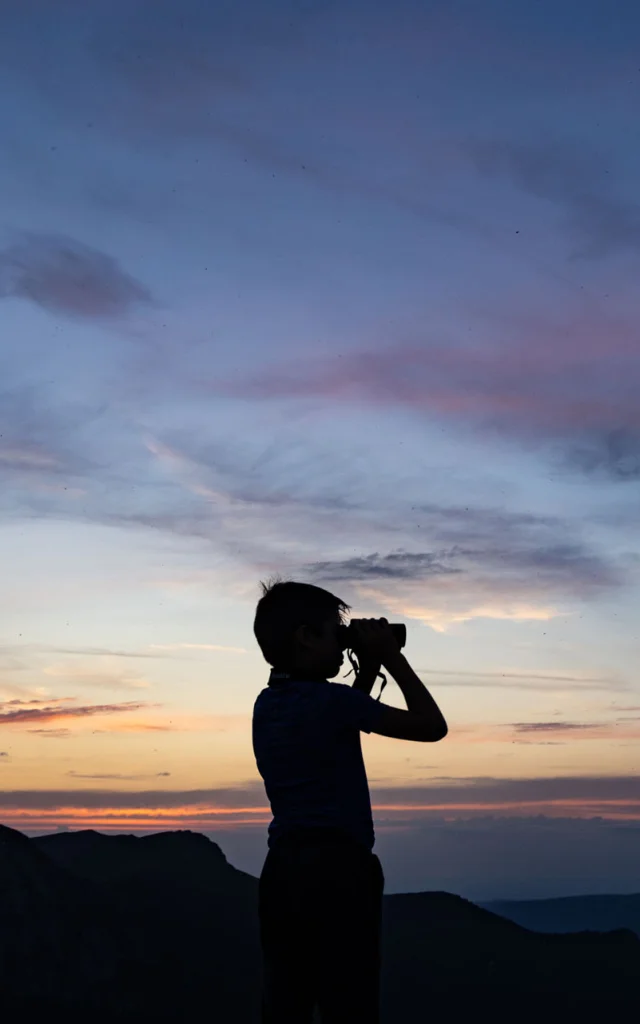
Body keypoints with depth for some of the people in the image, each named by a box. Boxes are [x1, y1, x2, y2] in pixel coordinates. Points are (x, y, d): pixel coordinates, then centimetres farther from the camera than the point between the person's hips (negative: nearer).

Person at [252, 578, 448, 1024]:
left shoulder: (267, 704, 10)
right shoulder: (330, 699, -14)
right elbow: (432, 726, -8)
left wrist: (369, 667, 21)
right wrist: (391, 657, -1)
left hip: (283, 868, 8)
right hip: (337, 870, -8)